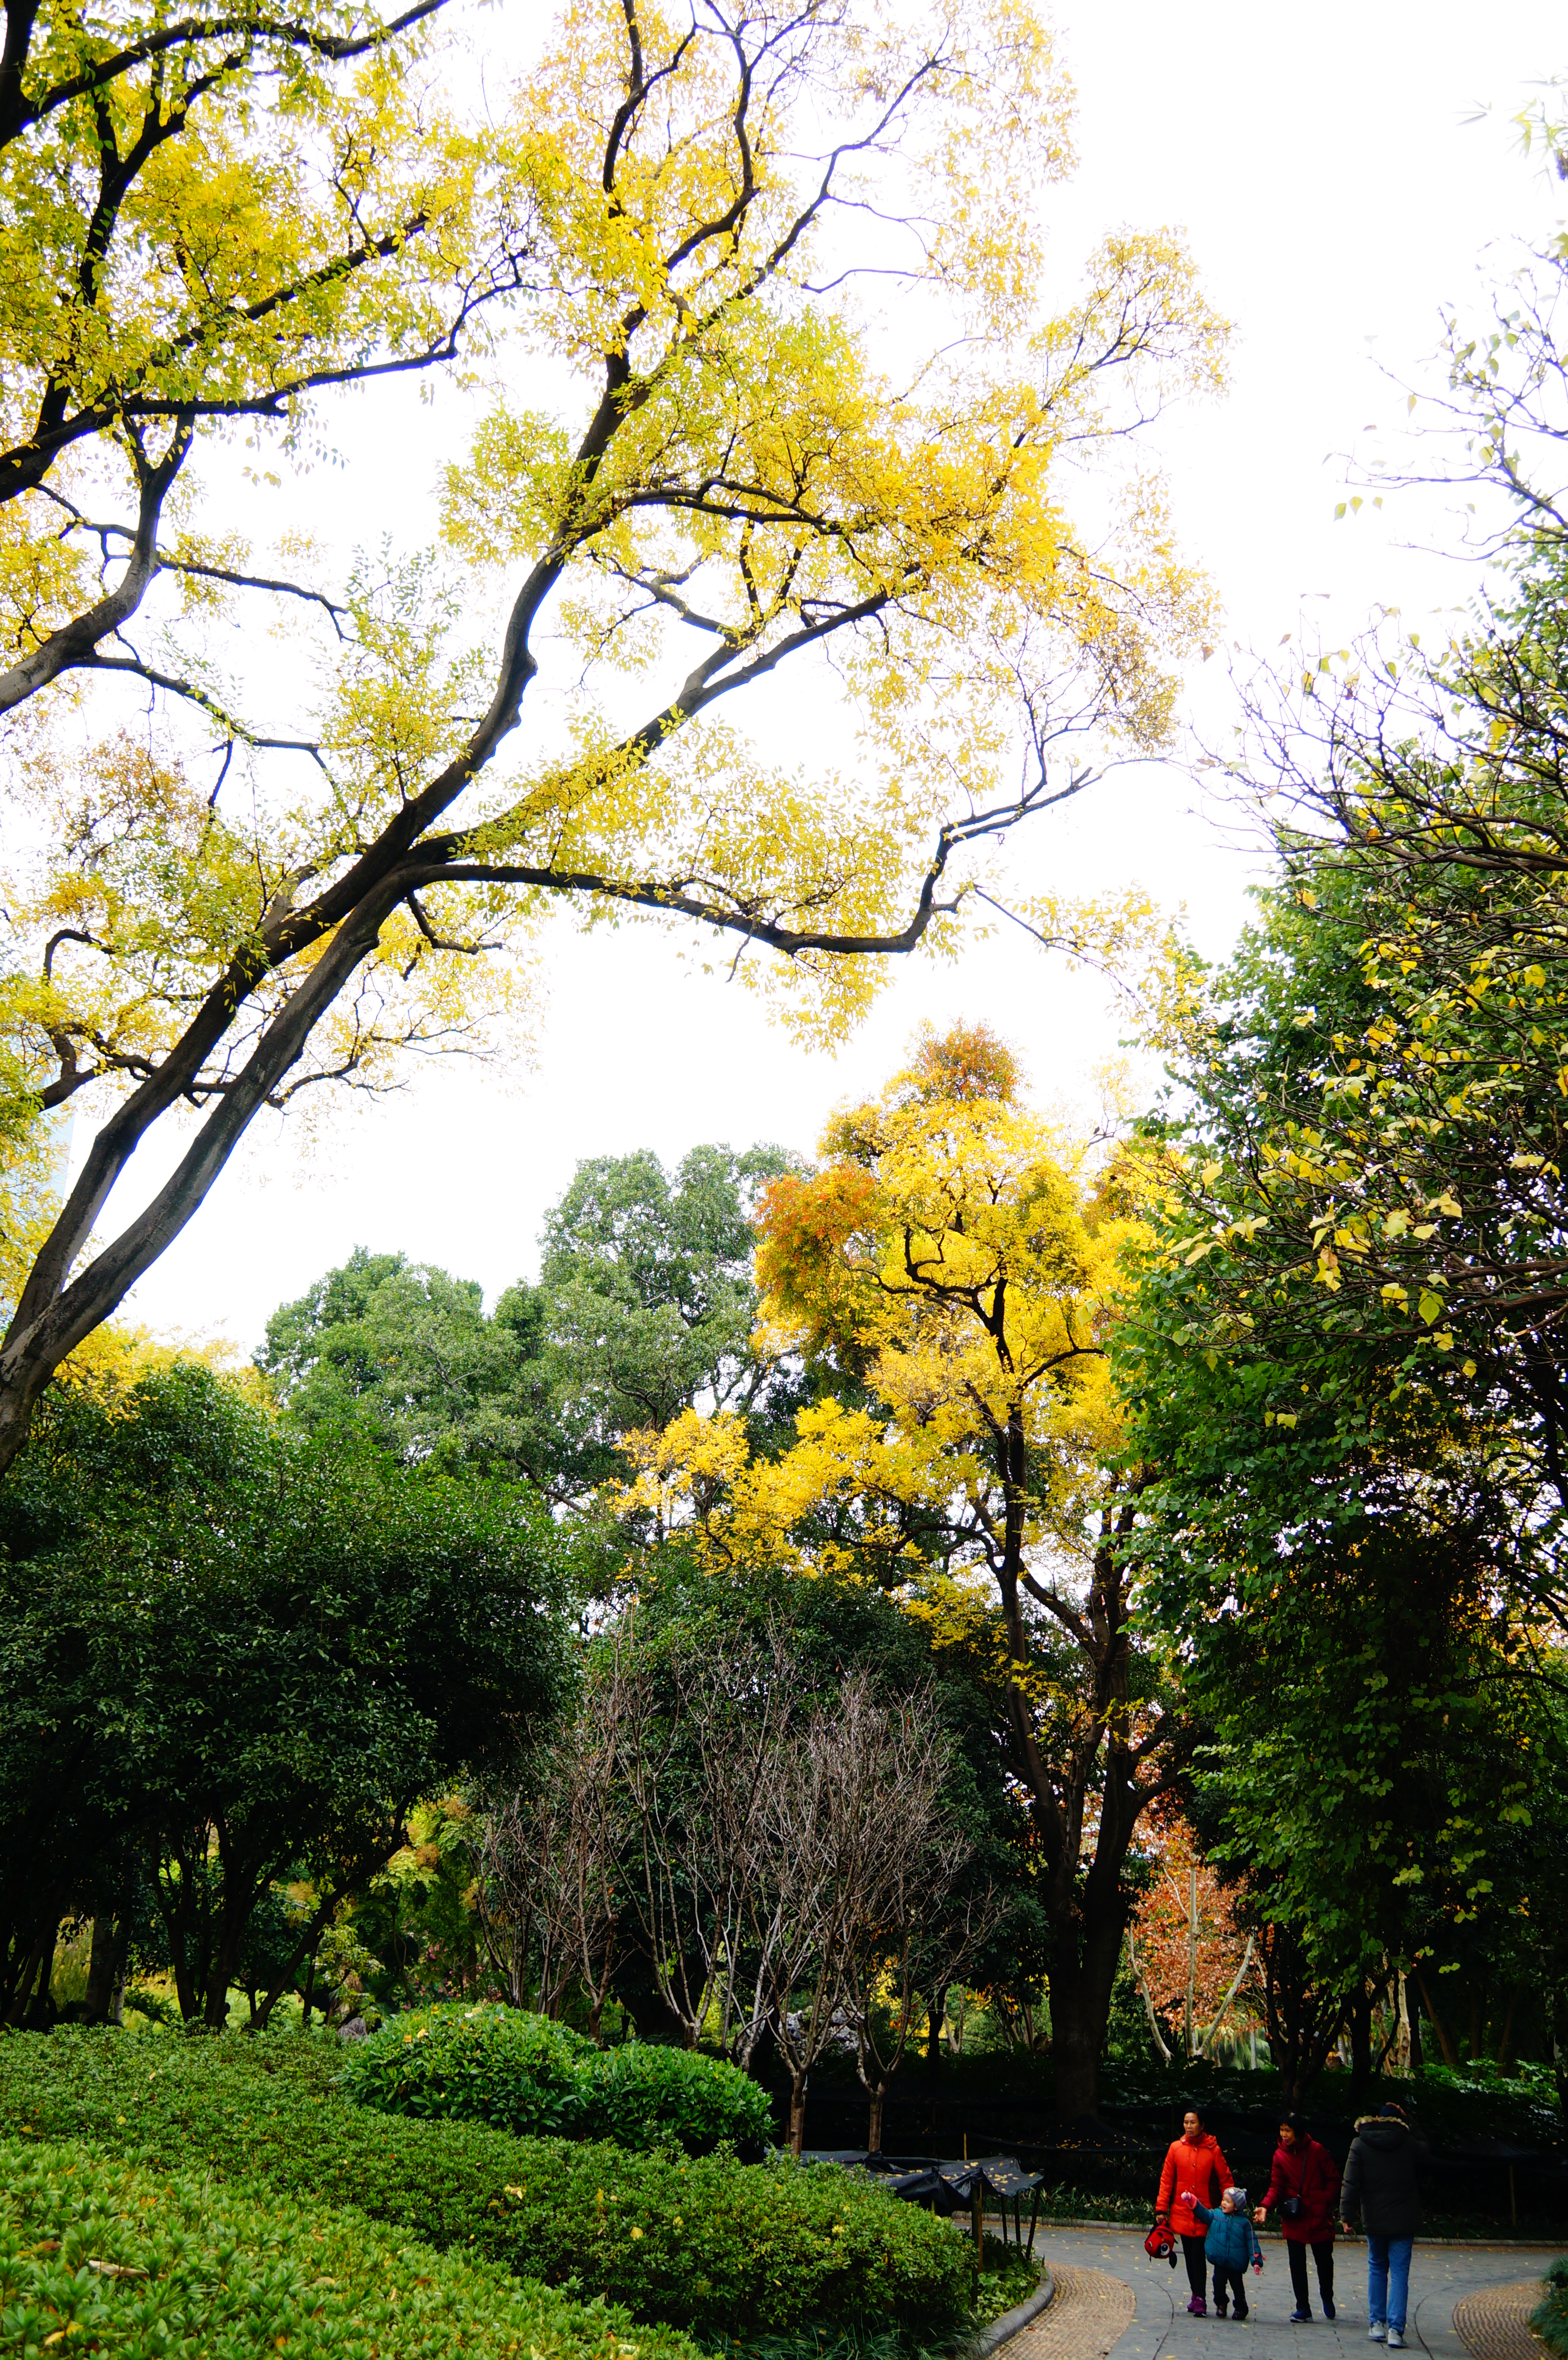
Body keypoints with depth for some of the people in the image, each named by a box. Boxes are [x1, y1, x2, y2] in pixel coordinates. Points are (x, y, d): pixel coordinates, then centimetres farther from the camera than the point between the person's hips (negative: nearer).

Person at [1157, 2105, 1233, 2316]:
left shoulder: (1212, 2149, -4)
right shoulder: (1176, 2148, 0)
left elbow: (1225, 2179, 3)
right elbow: (1167, 2180, 4)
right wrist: (1162, 2208, 1)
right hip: (1182, 2212, 3)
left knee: (1198, 2255, -9)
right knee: (1189, 2255, 9)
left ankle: (1199, 2299, -4)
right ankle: (1197, 2296, 21)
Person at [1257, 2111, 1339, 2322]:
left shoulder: (1316, 2150, -7)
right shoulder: (1280, 2155, 0)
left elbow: (1333, 2179, -1)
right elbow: (1276, 2185, -3)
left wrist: (1325, 2201, -12)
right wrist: (1265, 2206, -19)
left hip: (1319, 2217, -2)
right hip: (1293, 2218, 2)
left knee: (1324, 2260, 11)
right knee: (1297, 2263, 2)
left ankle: (1327, 2298, 37)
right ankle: (1303, 2308, 12)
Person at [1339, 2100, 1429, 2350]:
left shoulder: (1360, 2145, -3)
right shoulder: (1409, 2143, -4)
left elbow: (1351, 2184, -7)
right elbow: (1424, 2150, 20)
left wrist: (1346, 2216, -5)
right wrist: (1406, 2123, 19)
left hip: (1374, 2220, 1)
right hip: (1404, 2221, -1)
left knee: (1377, 2268, 17)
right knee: (1399, 2273, 2)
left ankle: (1377, 2324, 15)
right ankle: (1395, 2330, -7)